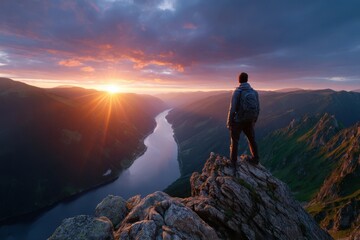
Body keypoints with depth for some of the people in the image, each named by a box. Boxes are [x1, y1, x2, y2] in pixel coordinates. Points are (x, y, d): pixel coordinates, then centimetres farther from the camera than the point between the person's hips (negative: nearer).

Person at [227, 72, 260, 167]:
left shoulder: (236, 92, -16)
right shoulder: (254, 92, 1)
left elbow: (232, 109, -19)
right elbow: (258, 109, 5)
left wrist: (229, 123, -7)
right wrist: (254, 121, 20)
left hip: (237, 121, -4)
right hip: (249, 122, 4)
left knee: (234, 142, 11)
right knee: (251, 140, 23)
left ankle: (233, 163, 20)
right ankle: (255, 159, 37)